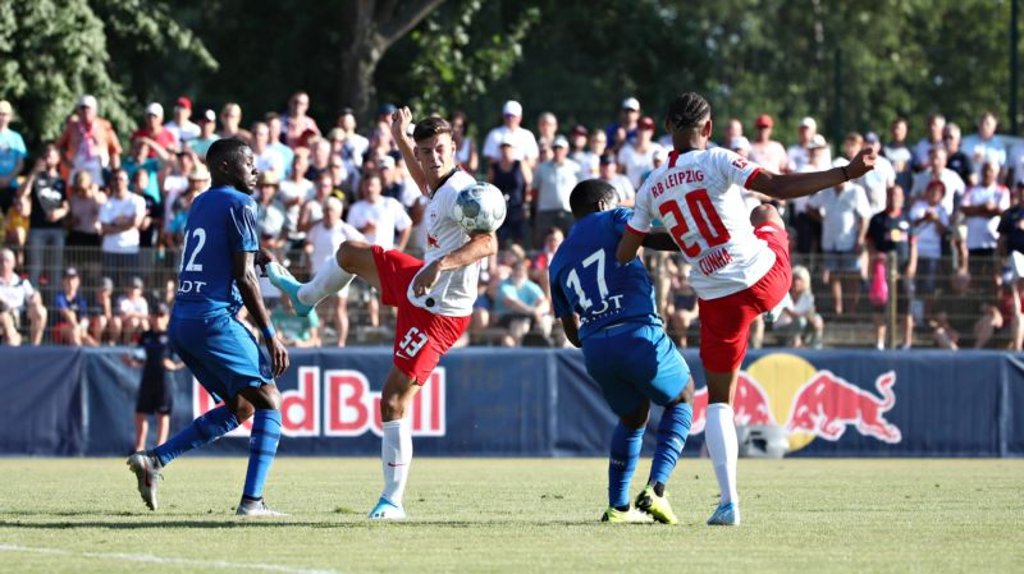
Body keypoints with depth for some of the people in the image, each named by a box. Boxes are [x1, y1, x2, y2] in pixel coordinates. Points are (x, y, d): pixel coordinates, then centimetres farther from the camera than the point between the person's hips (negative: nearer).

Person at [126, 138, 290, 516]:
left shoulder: (200, 204, 20)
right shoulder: (238, 204, -5)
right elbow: (244, 277, -10)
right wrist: (270, 336, -7)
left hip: (180, 321, 8)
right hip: (213, 318, -8)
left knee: (238, 408, 17)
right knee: (267, 401, -1)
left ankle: (153, 460, 7)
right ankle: (252, 500, -11)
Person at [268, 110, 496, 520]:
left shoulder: (461, 191, -25)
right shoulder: (440, 186, 4)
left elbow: (488, 243, -39)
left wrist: (442, 265, -50)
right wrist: (401, 140, 31)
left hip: (438, 313, -10)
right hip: (420, 284, 10)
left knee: (395, 401, -10)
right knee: (349, 252, 28)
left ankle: (393, 501, -4)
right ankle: (305, 296, 59)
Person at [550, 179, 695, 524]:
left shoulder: (559, 262, 25)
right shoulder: (611, 221, 9)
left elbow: (572, 333, 26)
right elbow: (660, 238, -9)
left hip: (595, 350, 5)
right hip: (638, 335, -5)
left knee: (632, 419, 29)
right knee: (682, 399, 20)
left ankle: (618, 506, 21)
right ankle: (655, 490, 3)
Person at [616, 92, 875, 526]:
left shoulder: (651, 189, 3)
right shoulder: (717, 161, -9)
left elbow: (624, 255, 8)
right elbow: (778, 187, -20)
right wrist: (846, 174, -20)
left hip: (719, 302, 1)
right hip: (766, 278, -1)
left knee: (718, 398, 14)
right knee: (765, 212, 33)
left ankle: (728, 501, 2)